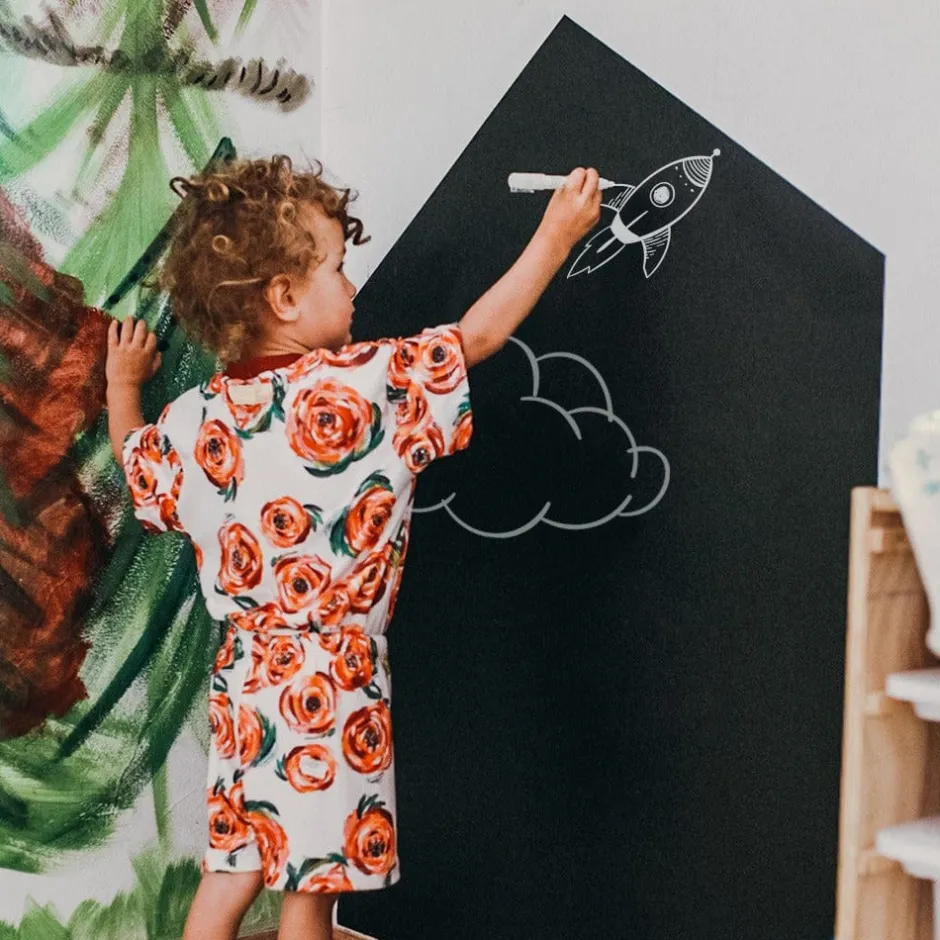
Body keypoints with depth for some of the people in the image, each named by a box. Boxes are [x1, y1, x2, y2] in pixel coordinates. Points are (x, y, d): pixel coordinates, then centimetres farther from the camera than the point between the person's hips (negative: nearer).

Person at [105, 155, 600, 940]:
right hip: (332, 678, -5)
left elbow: (137, 466, 17)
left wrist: (123, 385, 35)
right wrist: (556, 235, 4)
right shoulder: (369, 385, -17)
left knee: (234, 866, 17)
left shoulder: (195, 418, -1)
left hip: (244, 675, 6)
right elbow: (479, 336, -7)